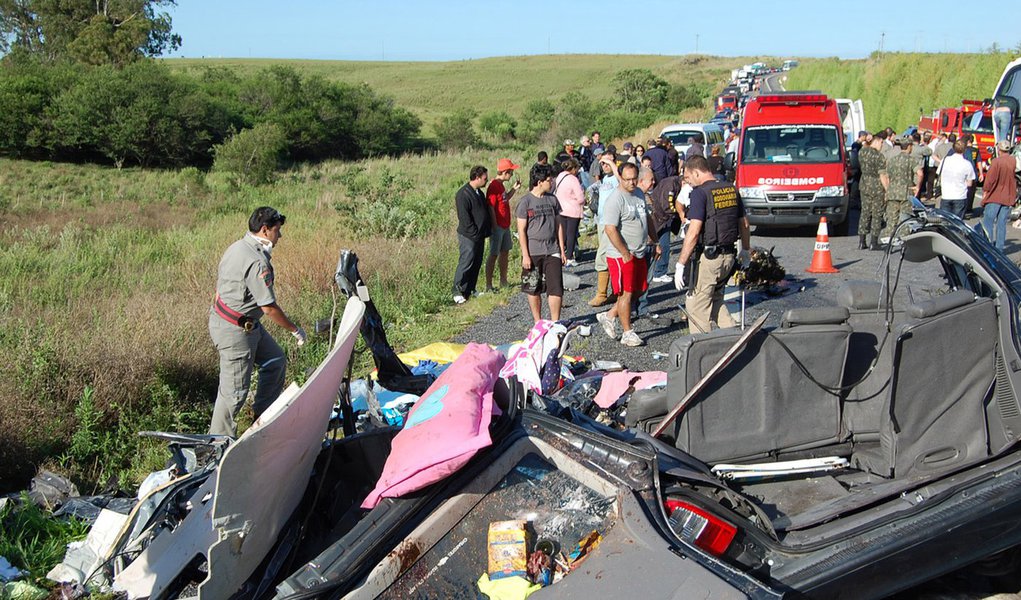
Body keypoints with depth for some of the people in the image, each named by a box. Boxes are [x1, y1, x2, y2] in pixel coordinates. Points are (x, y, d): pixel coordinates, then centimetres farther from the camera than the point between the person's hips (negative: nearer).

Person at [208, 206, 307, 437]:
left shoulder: (238, 246, 7)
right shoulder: (257, 263, -25)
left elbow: (220, 281, 15)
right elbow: (269, 308, -23)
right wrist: (295, 330, -10)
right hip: (235, 331, -11)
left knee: (276, 361, 21)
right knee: (234, 390, -1)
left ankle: (263, 414, 33)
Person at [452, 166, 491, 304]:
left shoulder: (479, 192, 13)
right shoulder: (463, 194, -16)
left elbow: (486, 210, 22)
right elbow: (464, 218, -20)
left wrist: (487, 230, 12)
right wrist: (475, 233, -19)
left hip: (479, 235, 9)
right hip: (468, 236, -9)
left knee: (476, 263, 13)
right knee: (466, 264, -7)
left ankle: (471, 290, 22)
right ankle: (458, 293, -1)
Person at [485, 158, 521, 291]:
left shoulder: (501, 184, 11)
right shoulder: (494, 186, -19)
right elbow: (491, 208, -21)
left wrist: (514, 189, 12)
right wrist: (495, 227, -21)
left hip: (505, 225, 10)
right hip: (498, 226, -10)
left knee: (505, 252, 16)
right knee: (494, 255, -4)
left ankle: (503, 281, 26)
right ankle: (488, 285, 2)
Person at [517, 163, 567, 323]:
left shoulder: (552, 199, 7)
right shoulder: (526, 201, -7)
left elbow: (558, 225, 12)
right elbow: (521, 230, -7)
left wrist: (562, 250, 9)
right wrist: (525, 255, -11)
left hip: (552, 252, 3)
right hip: (533, 253, -3)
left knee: (556, 289, -4)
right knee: (533, 290, 8)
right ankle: (538, 323, 22)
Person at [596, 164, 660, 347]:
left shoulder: (639, 194, 10)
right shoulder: (615, 199, -17)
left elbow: (648, 218, 23)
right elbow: (610, 229, -22)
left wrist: (655, 242, 19)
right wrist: (625, 253, -20)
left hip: (639, 253, 8)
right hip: (621, 255, -8)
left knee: (639, 289, 14)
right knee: (626, 293, -1)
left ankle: (610, 315, 26)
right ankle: (627, 333, 9)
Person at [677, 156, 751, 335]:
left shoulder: (700, 193, -13)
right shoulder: (732, 189, 9)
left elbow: (694, 232, -21)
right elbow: (744, 223, 18)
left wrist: (681, 264, -19)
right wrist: (746, 251, 33)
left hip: (708, 257, -8)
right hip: (729, 256, 8)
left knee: (696, 305, 4)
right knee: (715, 299, 23)